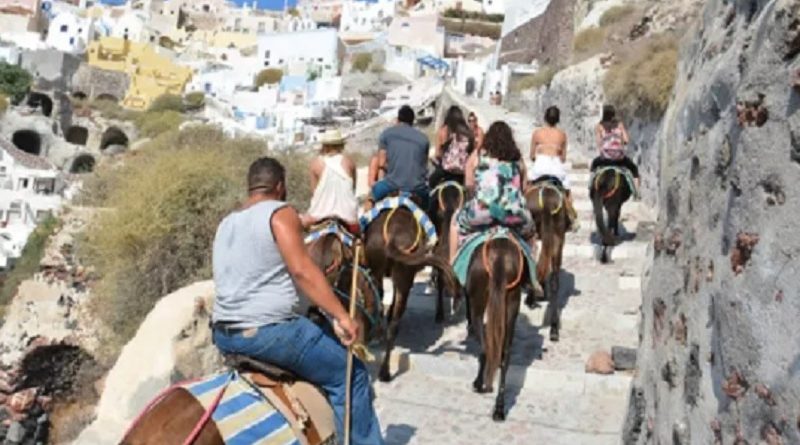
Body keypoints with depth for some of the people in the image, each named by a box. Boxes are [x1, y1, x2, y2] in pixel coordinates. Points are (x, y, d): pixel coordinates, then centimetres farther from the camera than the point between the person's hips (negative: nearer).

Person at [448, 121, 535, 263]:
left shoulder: (478, 155, 11)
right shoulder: (517, 158, 17)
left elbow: (469, 184, 7)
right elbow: (522, 187, 15)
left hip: (482, 211, -2)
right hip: (515, 214, 2)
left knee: (457, 221, 28)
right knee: (529, 233, 35)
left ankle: (452, 264, 24)